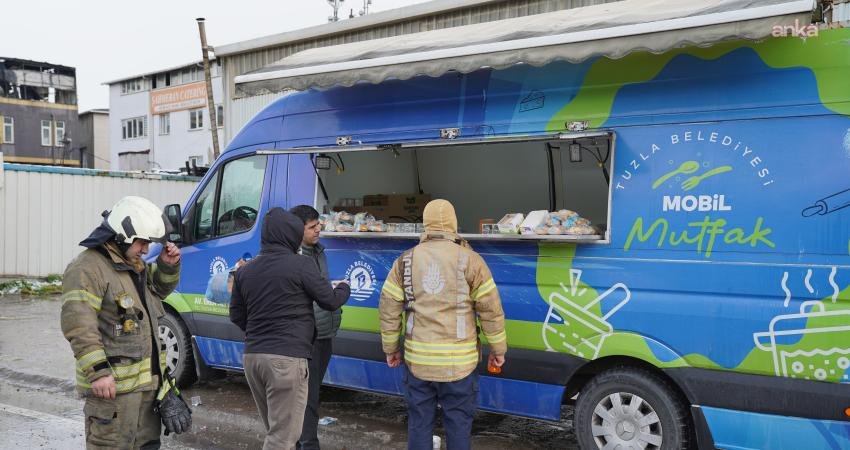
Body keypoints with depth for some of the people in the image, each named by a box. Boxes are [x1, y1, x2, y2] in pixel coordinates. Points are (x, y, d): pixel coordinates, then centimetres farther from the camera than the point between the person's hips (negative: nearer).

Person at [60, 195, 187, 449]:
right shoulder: (87, 268, -14)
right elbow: (78, 325, -22)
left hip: (148, 381, 10)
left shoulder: (134, 265, 15)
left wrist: (168, 266, 9)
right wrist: (98, 372, -27)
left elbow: (160, 289, 30)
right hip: (112, 385, -9)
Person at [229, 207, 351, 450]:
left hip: (252, 356, 7)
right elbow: (330, 301, 0)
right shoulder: (300, 264, -8)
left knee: (275, 429, 21)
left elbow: (236, 316, 17)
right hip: (286, 358, -7)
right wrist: (345, 288, 21)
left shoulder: (245, 270, 11)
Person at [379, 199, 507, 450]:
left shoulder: (405, 261, 3)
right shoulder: (470, 260, -5)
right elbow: (491, 310, -4)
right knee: (458, 423, 9)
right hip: (459, 362, -2)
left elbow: (388, 310, 5)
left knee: (419, 422, 13)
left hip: (417, 360, 2)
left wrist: (391, 349, 16)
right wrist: (498, 350, 8)